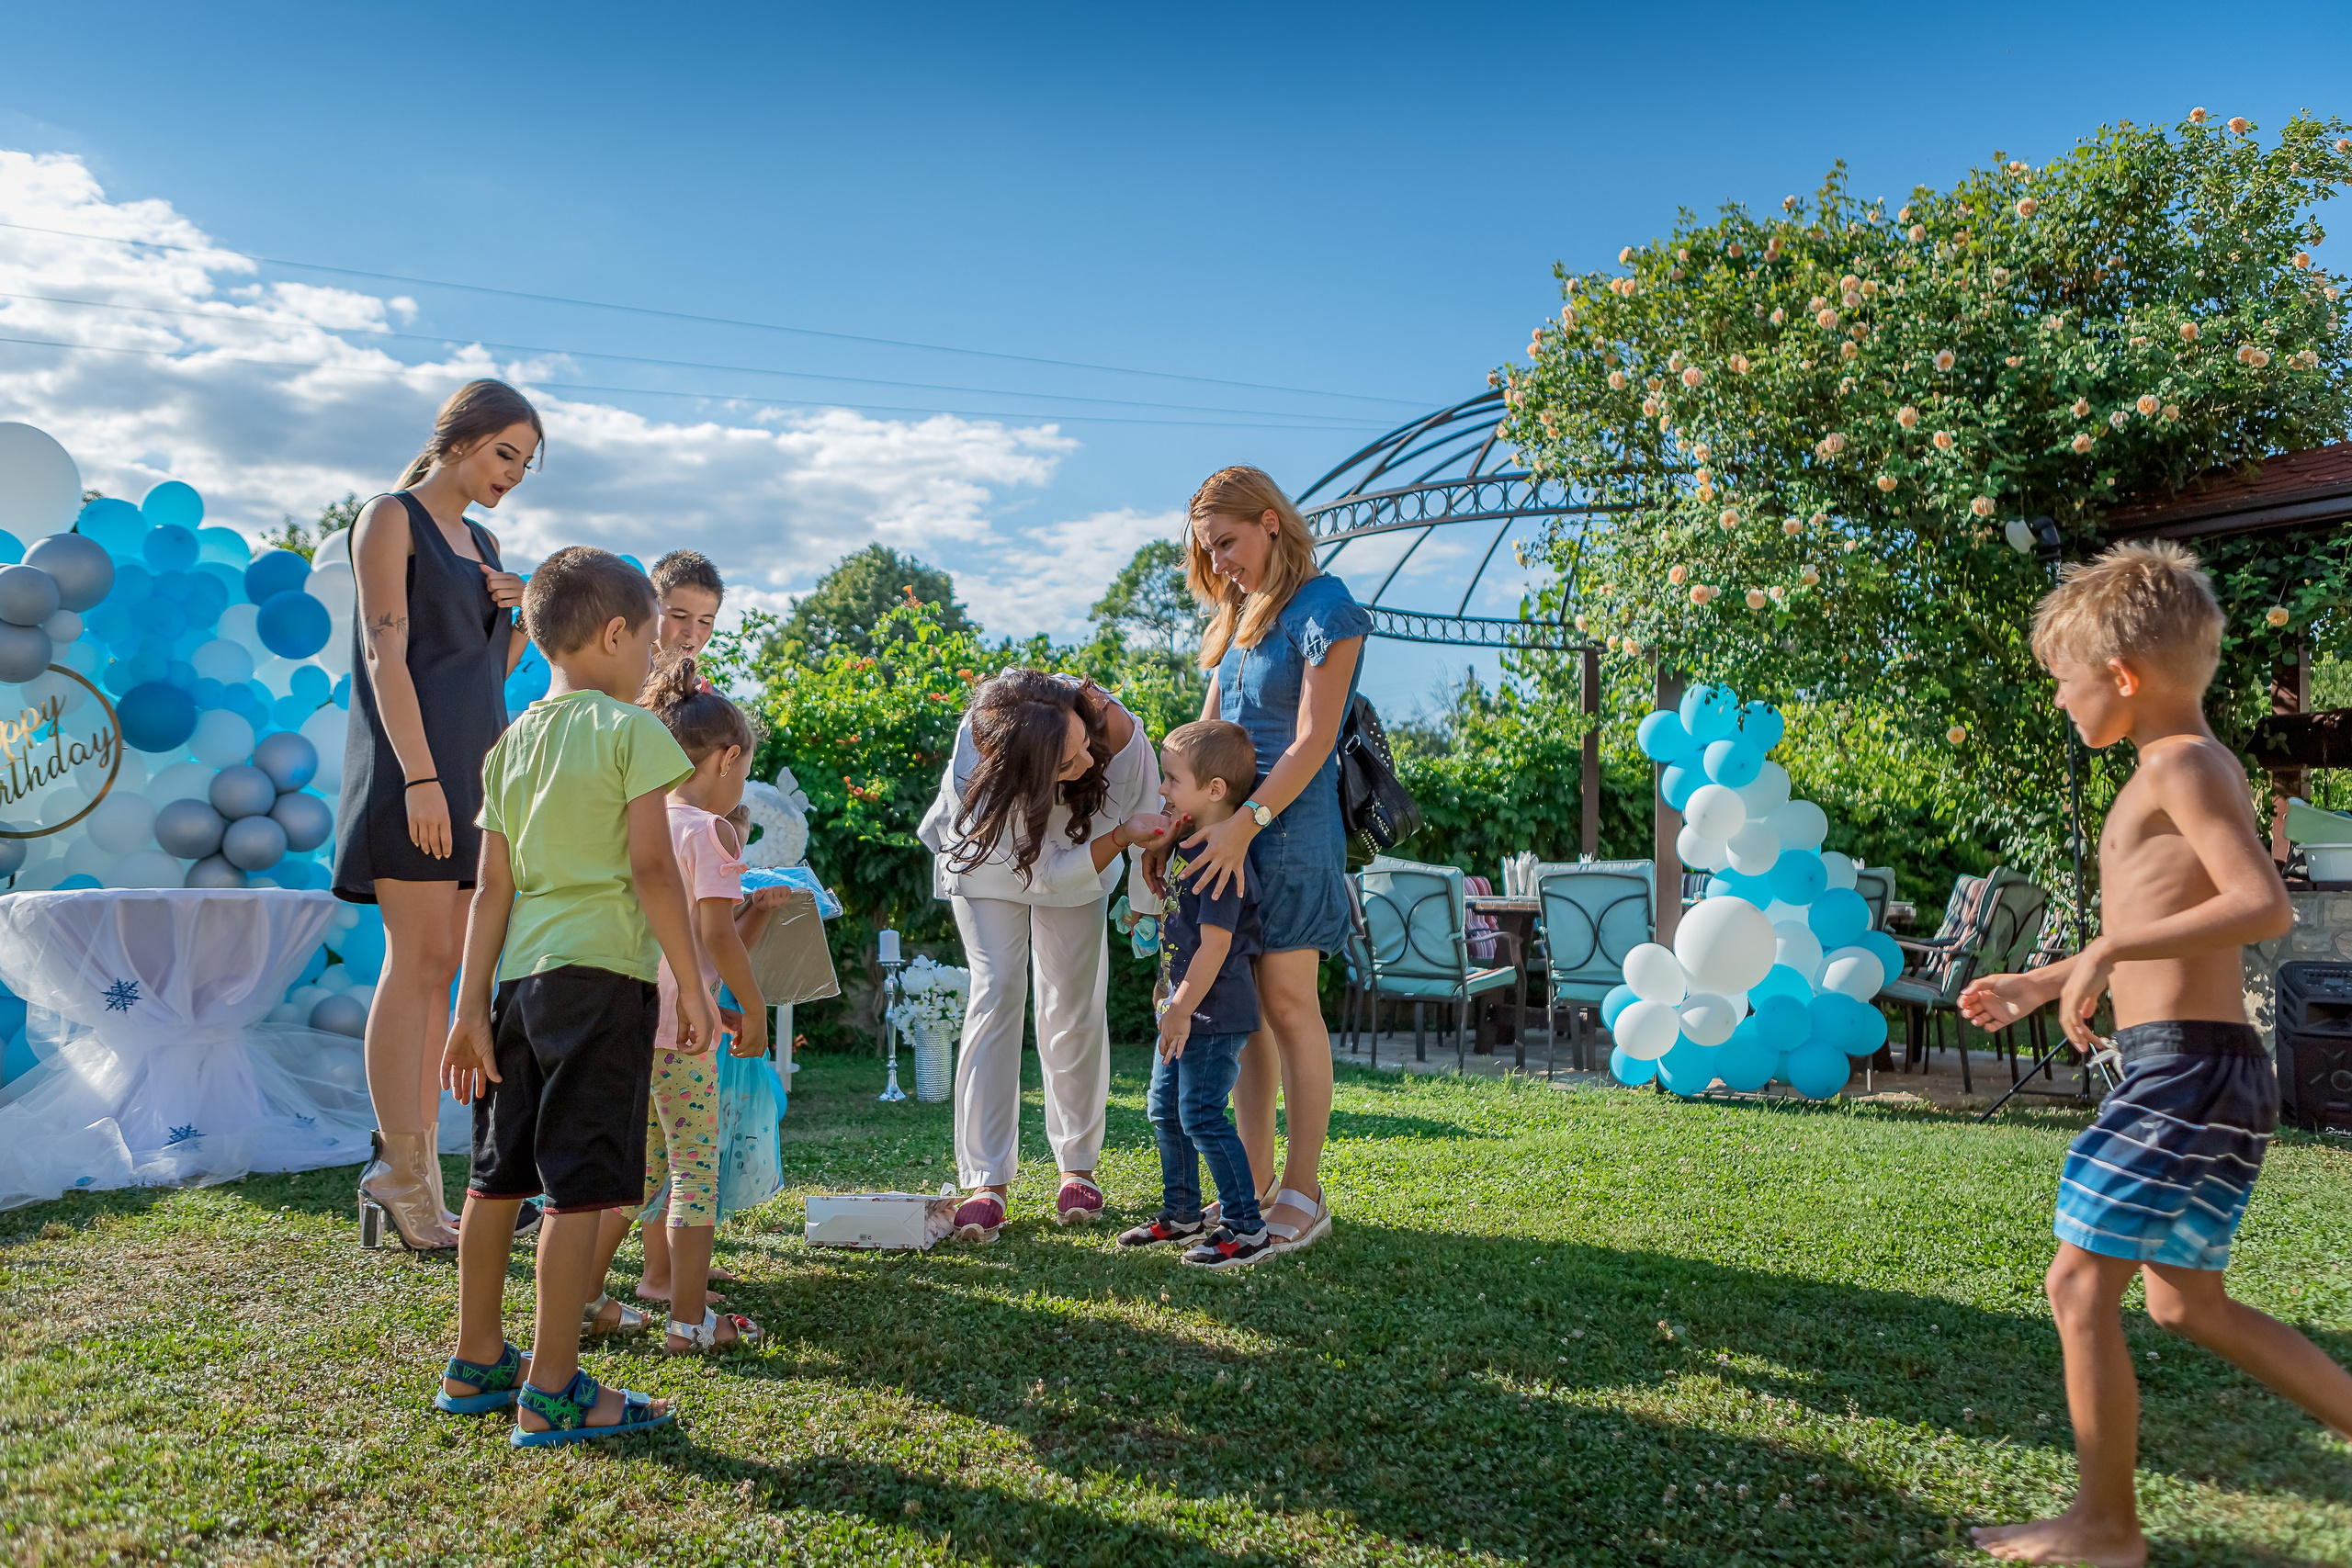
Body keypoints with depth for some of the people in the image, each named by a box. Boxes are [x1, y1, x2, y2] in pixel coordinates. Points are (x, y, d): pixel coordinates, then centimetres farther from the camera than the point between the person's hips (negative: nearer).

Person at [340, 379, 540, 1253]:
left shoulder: (479, 542, 21)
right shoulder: (392, 518, 0)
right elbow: (385, 653, -11)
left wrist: (522, 618, 4)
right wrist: (420, 777, -20)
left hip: (473, 764, 8)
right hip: (415, 763, -8)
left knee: (439, 972, 5)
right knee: (417, 964, -10)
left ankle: (414, 1171, 8)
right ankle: (403, 1175, -6)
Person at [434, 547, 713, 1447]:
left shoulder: (512, 743, 13)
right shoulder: (630, 730, -7)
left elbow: (493, 886, 11)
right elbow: (653, 868, -13)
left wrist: (473, 1008, 11)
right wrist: (693, 986, -8)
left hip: (519, 974, 8)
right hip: (602, 974, -7)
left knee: (499, 1174, 16)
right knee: (577, 1187, -2)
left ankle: (477, 1365, 30)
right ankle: (552, 1395, 4)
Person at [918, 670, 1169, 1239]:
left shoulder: (1114, 726, -38)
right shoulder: (978, 768, -42)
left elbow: (1151, 820, -20)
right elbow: (1050, 874, -36)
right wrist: (1121, 835, -47)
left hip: (1082, 854, 2)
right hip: (988, 855, -2)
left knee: (1074, 1007, -2)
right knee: (997, 991, -15)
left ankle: (1078, 1166, 14)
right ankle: (986, 1183, -11)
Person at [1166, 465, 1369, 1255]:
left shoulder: (1324, 608, -7)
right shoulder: (1237, 616, 18)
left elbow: (1311, 741, -15)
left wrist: (1245, 821, -22)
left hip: (1289, 825, -7)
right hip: (1230, 829, 7)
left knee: (1286, 1004, -5)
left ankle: (1302, 1192, 4)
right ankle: (1254, 1186, 14)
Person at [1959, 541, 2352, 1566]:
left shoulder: (2182, 766, -12)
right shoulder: (2182, 772, 18)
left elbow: (2265, 907, -26)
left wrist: (2107, 949, -26)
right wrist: (2038, 985, 31)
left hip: (2187, 1067, -10)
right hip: (2193, 1070, 10)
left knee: (2080, 1285, -3)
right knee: (2186, 1303, 18)